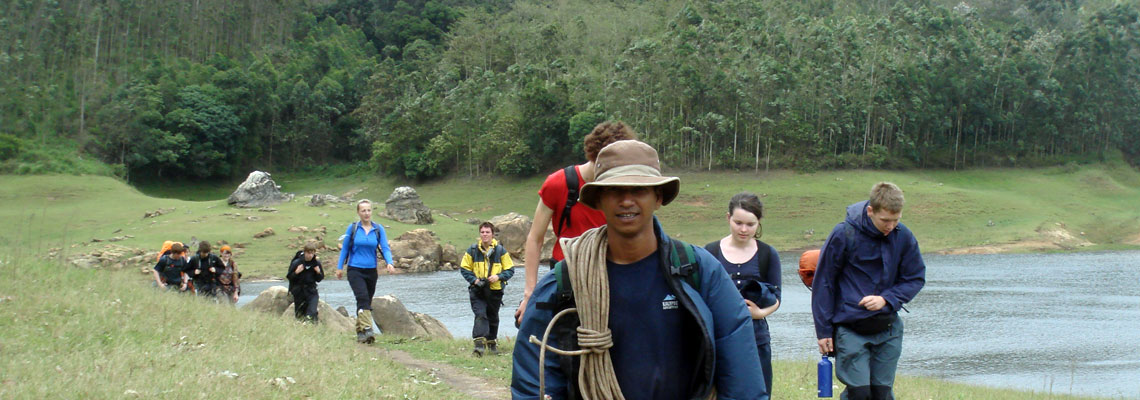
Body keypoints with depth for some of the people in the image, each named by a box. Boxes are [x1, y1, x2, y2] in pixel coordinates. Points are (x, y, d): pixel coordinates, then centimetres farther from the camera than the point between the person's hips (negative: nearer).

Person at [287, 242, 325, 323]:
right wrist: (296, 272, -22)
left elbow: (319, 279, 10)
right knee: (299, 313, 5)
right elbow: (288, 277, -3)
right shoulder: (296, 263, -8)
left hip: (311, 290, 1)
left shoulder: (317, 263, 0)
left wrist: (318, 272, -12)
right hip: (298, 291, -1)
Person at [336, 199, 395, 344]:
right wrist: (340, 267, 6)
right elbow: (344, 248, 6)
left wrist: (389, 263, -20)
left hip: (371, 271, 3)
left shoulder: (378, 229, 3)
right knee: (363, 298, -20)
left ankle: (360, 331, 24)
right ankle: (367, 330, -30)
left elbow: (385, 248, -3)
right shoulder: (352, 228, -1)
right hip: (355, 270, -3)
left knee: (366, 301, 11)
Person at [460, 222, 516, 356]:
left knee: (493, 318, 15)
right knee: (480, 315, -18)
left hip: (495, 291, 1)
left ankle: (492, 343, 34)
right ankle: (479, 344, -26)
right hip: (478, 291, -1)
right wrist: (474, 280, -11)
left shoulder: (500, 251, -2)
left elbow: (510, 270, 1)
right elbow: (464, 268, 4)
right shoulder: (472, 250, -1)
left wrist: (498, 277, -17)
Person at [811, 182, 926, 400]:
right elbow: (823, 282, -4)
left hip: (888, 329, 3)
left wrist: (886, 299, -12)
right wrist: (823, 330, -3)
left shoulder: (904, 237, -4)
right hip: (850, 328, -3)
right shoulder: (844, 235, -13)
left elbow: (915, 278, 7)